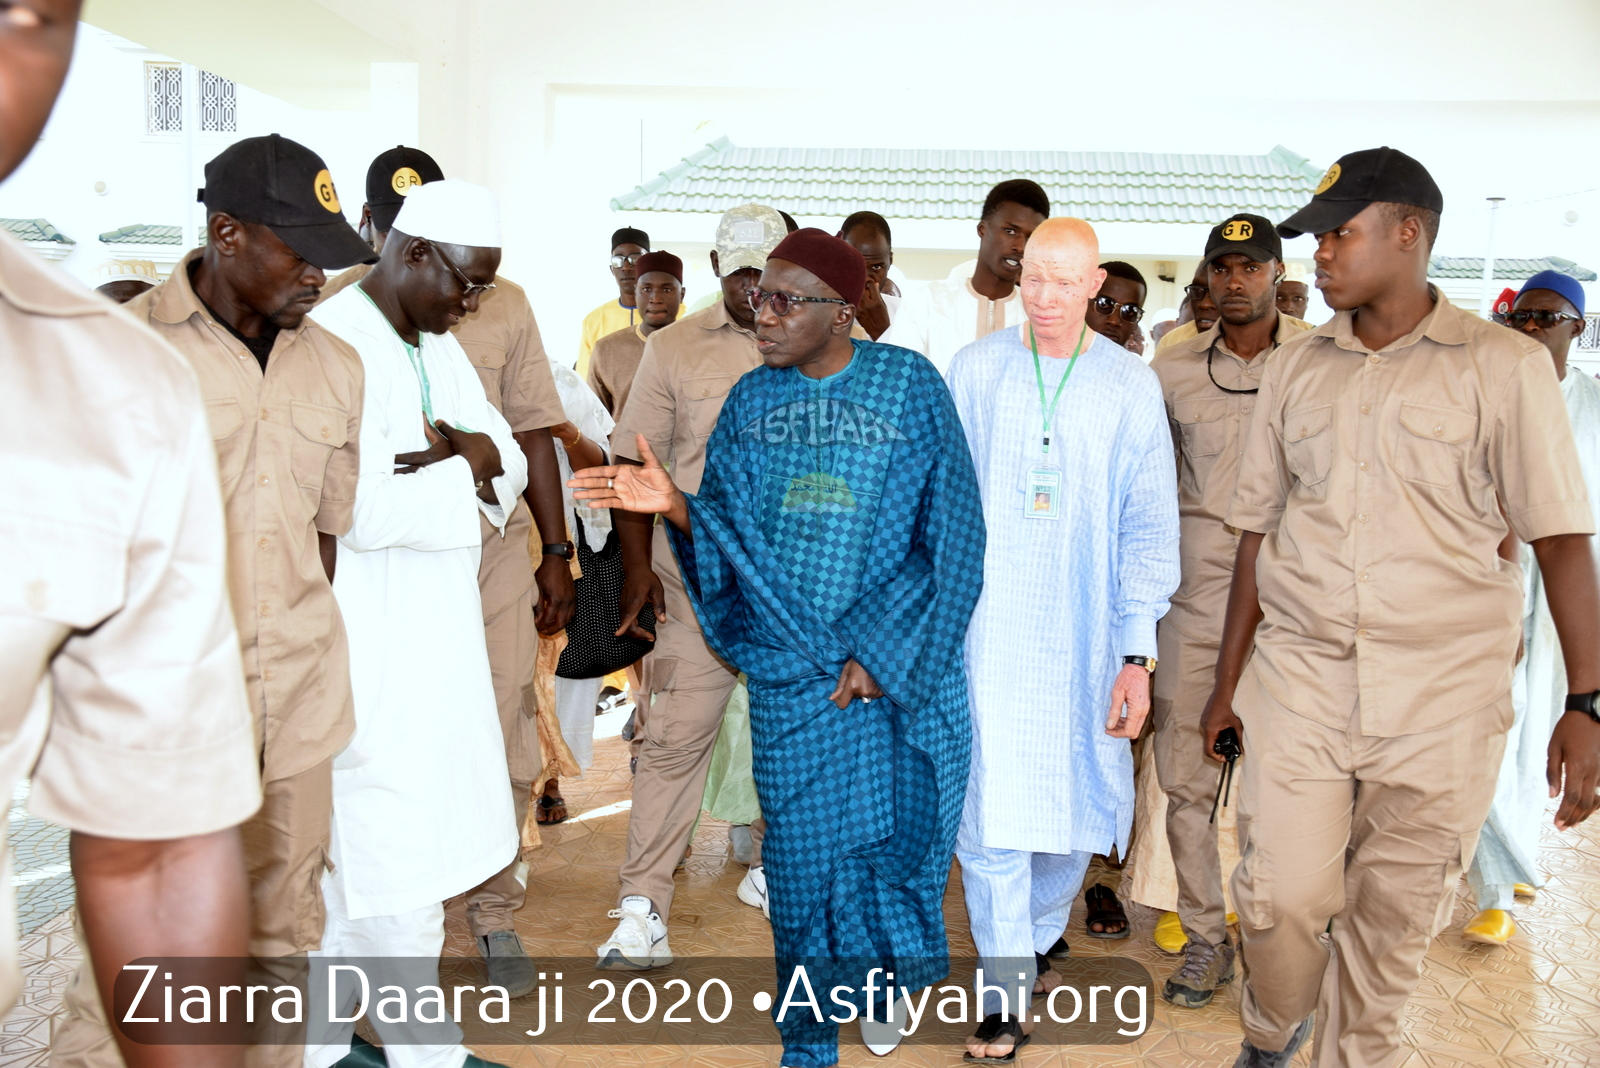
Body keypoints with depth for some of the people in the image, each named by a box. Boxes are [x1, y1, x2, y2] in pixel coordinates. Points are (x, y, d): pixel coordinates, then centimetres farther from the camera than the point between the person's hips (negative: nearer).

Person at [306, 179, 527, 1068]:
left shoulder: (438, 346, 13)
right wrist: (465, 468, -9)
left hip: (431, 643, 9)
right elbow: (365, 508, -25)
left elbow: (510, 461, 10)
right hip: (366, 652, -9)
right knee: (394, 871, 0)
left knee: (349, 861, 18)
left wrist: (468, 449, -13)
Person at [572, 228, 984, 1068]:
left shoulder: (910, 386, -4)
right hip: (790, 674, 2)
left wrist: (881, 652, -11)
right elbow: (730, 536, 3)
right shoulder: (750, 401, 5)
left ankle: (884, 984, 38)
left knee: (896, 834, 7)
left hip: (903, 667, -1)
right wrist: (677, 506, -18)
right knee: (804, 849, 6)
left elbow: (950, 535, -6)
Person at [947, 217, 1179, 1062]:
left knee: (1077, 798, 10)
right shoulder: (973, 371, 1)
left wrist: (1137, 652, -4)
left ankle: (1038, 932, 37)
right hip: (986, 627, -1)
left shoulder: (1131, 384, 2)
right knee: (989, 804, -2)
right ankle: (1005, 992, 12)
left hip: (1084, 634, 1)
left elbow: (1148, 524, 2)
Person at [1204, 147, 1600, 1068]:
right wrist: (1228, 681, 11)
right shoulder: (1295, 368, 8)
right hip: (1299, 679, 2)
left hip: (1441, 696, -2)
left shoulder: (1505, 366, -2)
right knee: (1283, 895, 0)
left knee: (1392, 920, 8)